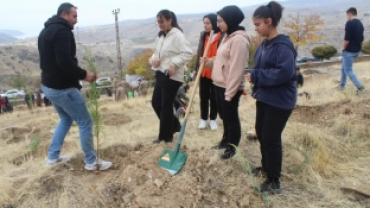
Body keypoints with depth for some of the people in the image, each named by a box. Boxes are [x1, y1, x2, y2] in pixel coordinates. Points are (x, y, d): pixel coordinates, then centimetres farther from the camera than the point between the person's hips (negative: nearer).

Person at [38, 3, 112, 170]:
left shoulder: (46, 31, 16)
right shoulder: (62, 31, -17)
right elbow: (65, 61, -29)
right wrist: (83, 74, -16)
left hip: (49, 85, 10)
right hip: (63, 87, -10)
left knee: (66, 119, 26)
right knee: (85, 122, 0)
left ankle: (53, 157, 31)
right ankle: (91, 162, 11)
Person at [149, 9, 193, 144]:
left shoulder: (177, 35, -13)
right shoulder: (160, 36, 14)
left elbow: (188, 53, -18)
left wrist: (174, 64, -26)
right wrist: (154, 59, -1)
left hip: (172, 76, -9)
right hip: (160, 74, 9)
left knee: (166, 106, -1)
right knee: (156, 103, 12)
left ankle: (166, 136, 15)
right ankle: (174, 126, 31)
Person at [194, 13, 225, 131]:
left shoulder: (222, 37, -11)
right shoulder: (203, 35, 6)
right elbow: (199, 53, 11)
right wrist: (196, 68, 11)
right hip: (203, 71, 4)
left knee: (214, 97, 9)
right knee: (203, 96, 12)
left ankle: (213, 119, 25)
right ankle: (203, 118, 26)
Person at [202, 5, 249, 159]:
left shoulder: (239, 39, -19)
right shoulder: (228, 37, 14)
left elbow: (236, 69, -23)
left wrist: (230, 93, -23)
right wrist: (208, 62, 3)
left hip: (230, 88, -10)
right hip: (220, 85, 10)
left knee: (231, 117, 5)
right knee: (224, 116, 21)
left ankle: (232, 147, 21)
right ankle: (226, 140, 39)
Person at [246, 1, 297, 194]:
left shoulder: (283, 46, -19)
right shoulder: (263, 45, 8)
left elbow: (284, 72, -29)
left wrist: (256, 76, -23)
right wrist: (253, 76, -2)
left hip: (280, 101, -9)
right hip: (264, 97, 9)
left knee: (271, 138, -1)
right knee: (261, 133, 19)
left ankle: (274, 180, 15)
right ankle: (266, 166, 41)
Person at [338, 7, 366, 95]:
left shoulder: (349, 23, -17)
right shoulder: (360, 24, 10)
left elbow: (347, 38, -22)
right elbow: (361, 39, 15)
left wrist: (344, 49, -10)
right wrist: (358, 48, 23)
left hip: (349, 51, -9)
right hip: (357, 50, 9)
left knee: (348, 70, -2)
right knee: (344, 67, 21)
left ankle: (360, 87, -5)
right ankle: (342, 85, 27)